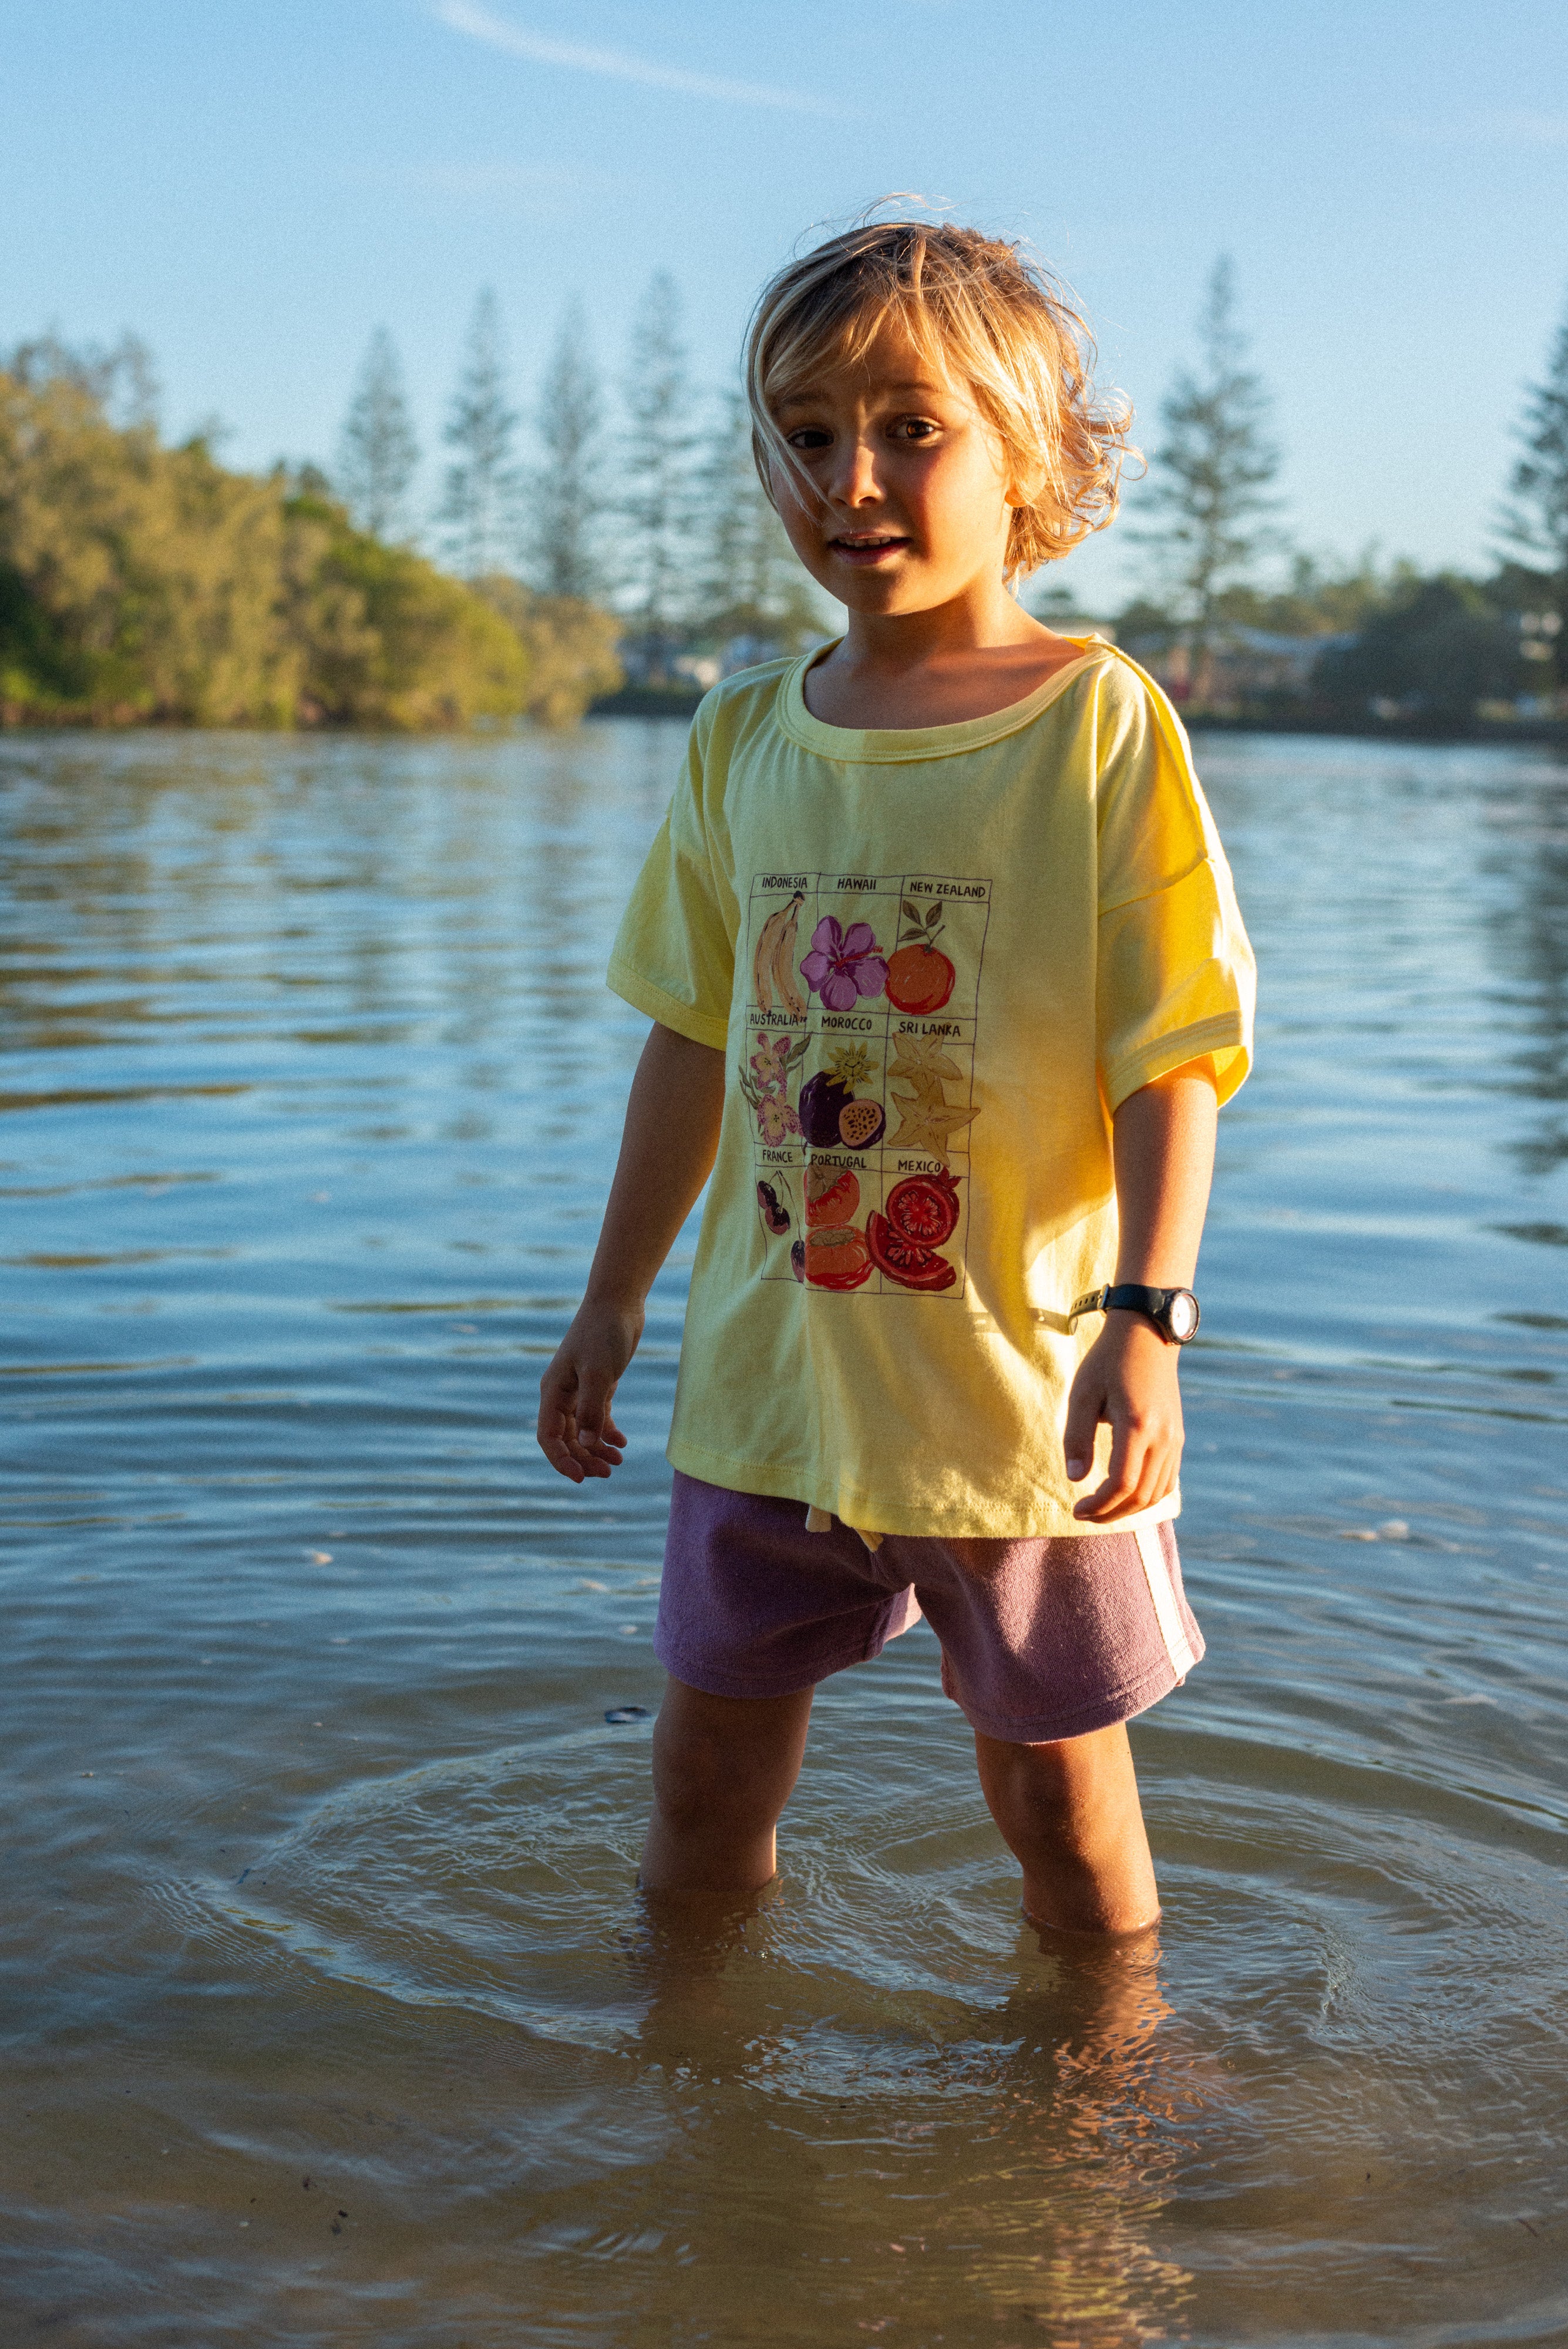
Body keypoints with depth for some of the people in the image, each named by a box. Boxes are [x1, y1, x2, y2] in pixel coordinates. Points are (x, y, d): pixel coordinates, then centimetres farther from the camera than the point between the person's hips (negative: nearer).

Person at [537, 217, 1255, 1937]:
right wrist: (614, 1297, 14)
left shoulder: (1101, 724, -10)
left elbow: (1170, 1060, -11)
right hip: (768, 1382, 5)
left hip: (1020, 1389, -4)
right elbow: (695, 1038, 11)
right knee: (704, 1778, 15)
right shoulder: (744, 736, 4)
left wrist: (1145, 1319, -20)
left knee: (1059, 1792, 11)